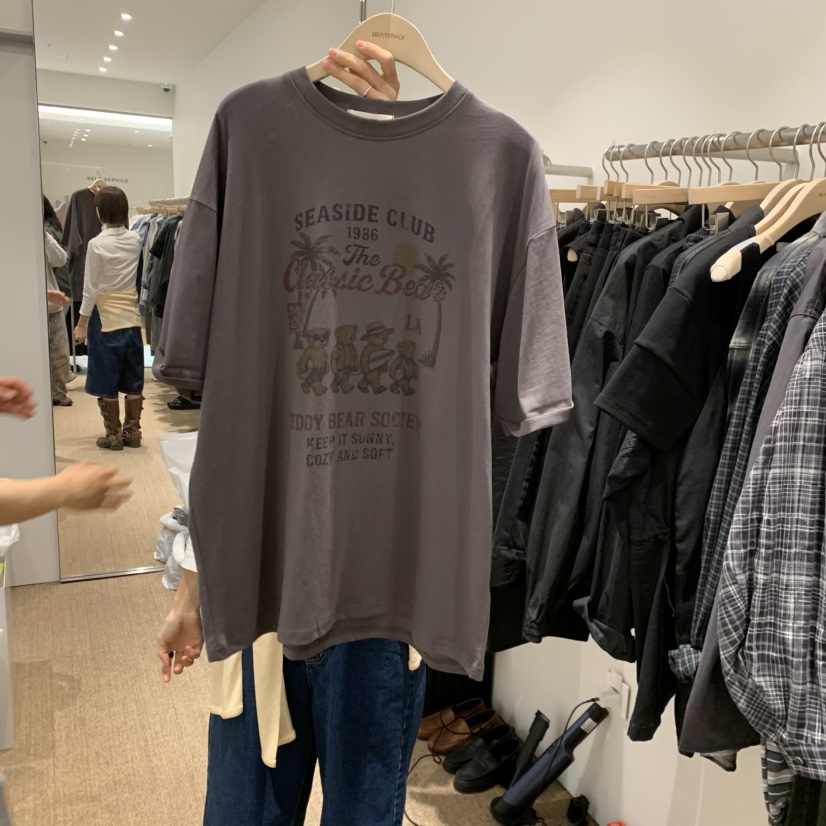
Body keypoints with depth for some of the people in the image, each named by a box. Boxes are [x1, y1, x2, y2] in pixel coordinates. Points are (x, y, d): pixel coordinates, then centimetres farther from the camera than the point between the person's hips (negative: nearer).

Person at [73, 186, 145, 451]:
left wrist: (81, 324, -3)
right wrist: (110, 198, 29)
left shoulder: (96, 245, -13)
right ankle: (132, 431, 16)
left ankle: (114, 434, 11)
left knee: (107, 380, 5)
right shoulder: (135, 240, 0)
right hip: (131, 317, 5)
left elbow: (91, 289, -11)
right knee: (133, 378, 10)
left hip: (105, 319, -4)